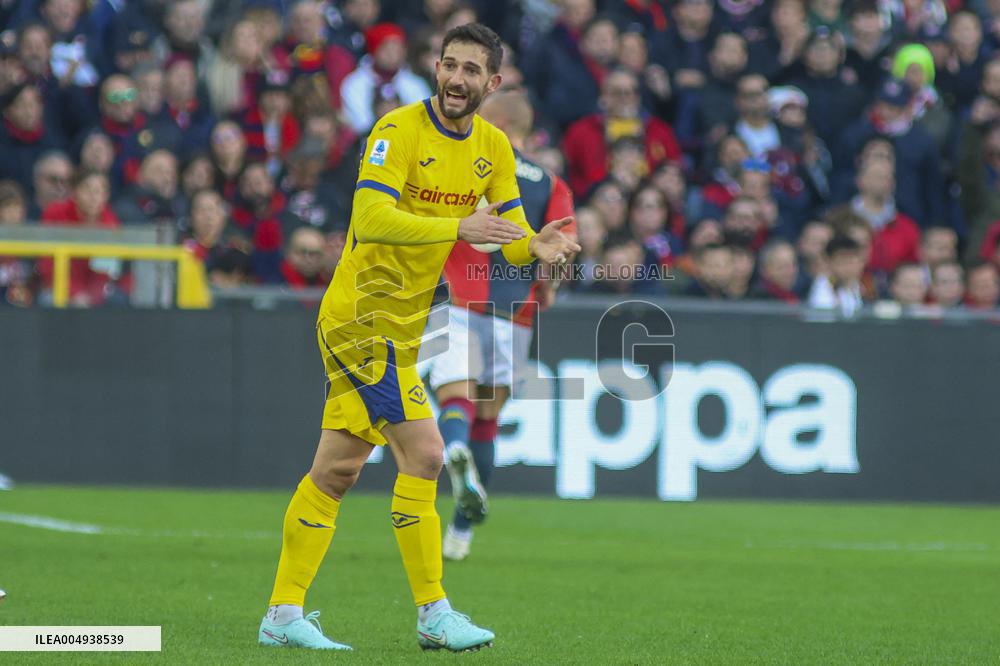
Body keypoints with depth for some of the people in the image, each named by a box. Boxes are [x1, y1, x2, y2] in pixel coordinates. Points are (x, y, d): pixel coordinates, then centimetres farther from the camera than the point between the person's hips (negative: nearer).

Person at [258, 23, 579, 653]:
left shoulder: (493, 147, 8)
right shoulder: (399, 130, -16)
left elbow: (511, 234, 4)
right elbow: (371, 217, -28)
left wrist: (537, 247, -19)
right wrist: (458, 227, -37)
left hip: (398, 328, 8)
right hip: (364, 315, -8)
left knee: (337, 470, 11)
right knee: (423, 452, -13)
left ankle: (284, 614, 16)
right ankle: (434, 614, -9)